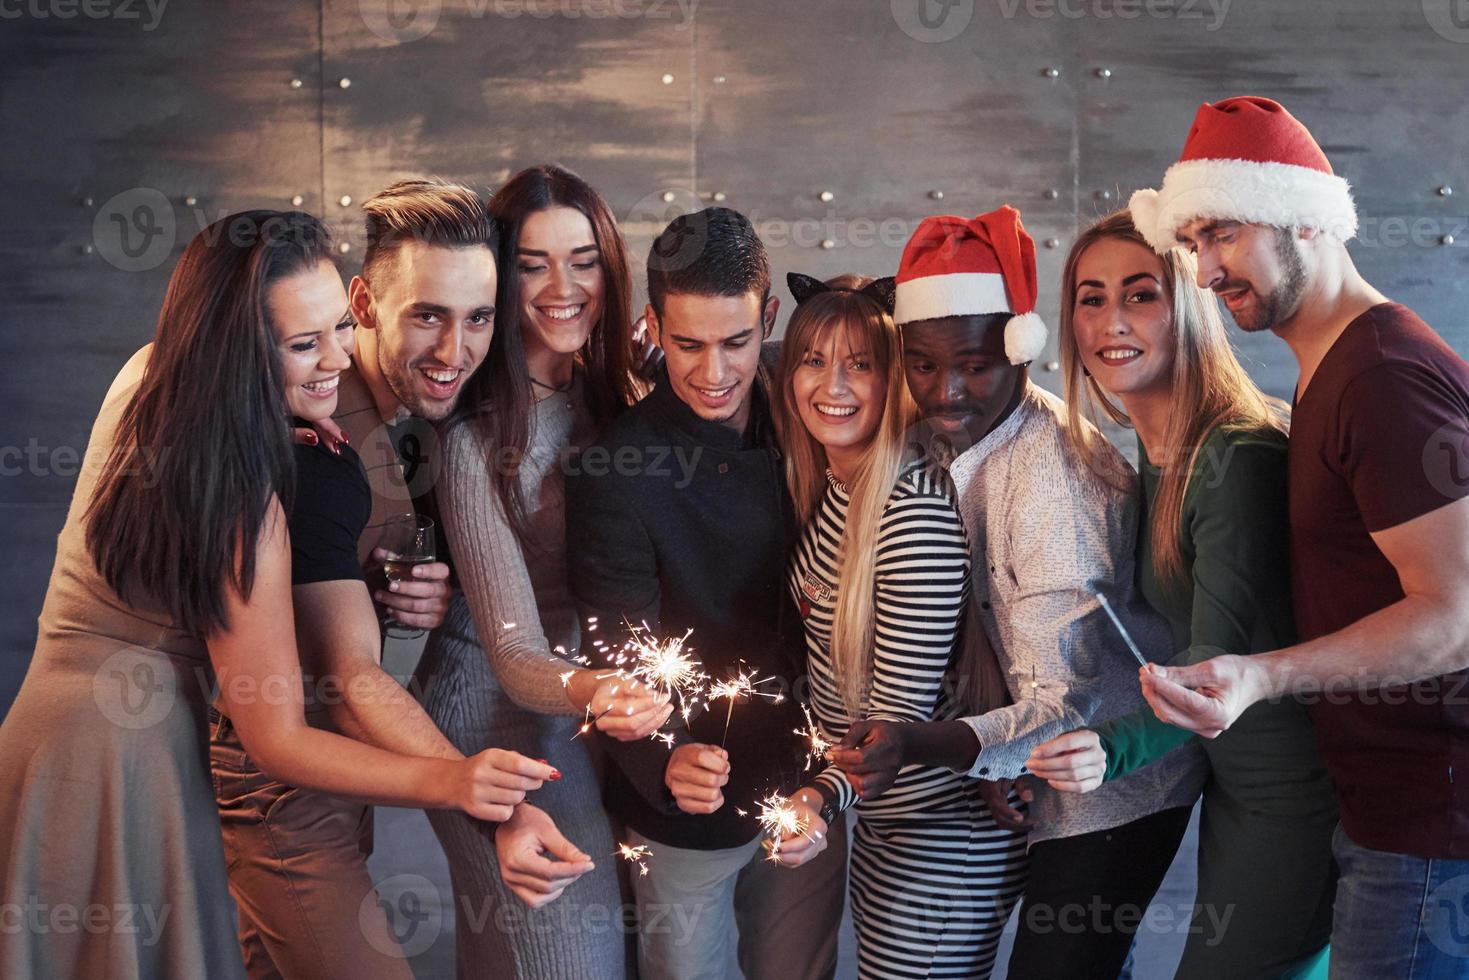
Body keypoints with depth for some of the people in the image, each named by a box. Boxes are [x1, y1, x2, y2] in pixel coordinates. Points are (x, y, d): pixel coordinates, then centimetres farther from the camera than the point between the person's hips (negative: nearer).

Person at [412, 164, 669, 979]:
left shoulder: (618, 399, 1)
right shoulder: (475, 437, -18)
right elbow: (515, 653, -22)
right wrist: (589, 691, -42)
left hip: (599, 716, 6)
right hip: (504, 713, -6)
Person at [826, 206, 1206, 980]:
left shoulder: (1057, 480, -28)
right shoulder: (955, 444, -3)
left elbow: (1068, 706, -30)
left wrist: (923, 745, -44)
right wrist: (984, 750, -10)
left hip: (1112, 786, -8)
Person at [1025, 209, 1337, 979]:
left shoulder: (1239, 458, -22)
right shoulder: (1155, 455, 6)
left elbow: (1215, 665, -27)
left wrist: (1115, 747, -41)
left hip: (1293, 797, -9)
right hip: (1233, 784, 9)